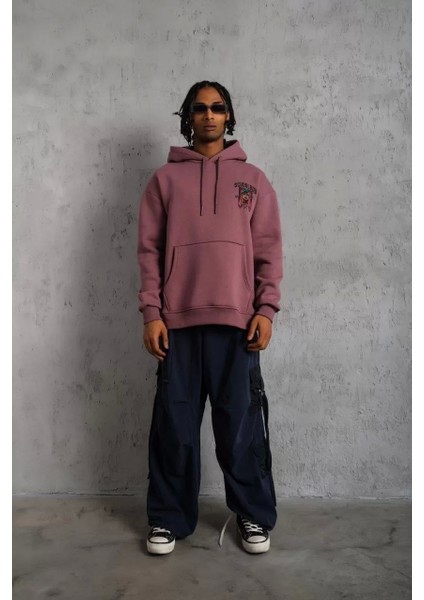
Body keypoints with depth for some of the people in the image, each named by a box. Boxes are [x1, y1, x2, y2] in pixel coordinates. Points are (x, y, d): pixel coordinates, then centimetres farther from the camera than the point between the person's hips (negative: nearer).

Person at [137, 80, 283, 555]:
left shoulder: (252, 178, 11)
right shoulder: (165, 178, 10)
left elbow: (268, 249, 7)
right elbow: (149, 249, 5)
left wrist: (266, 309, -4)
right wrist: (151, 312, -4)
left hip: (237, 320, 0)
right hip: (178, 320, 1)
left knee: (242, 423, 5)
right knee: (174, 424, 5)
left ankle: (254, 515, 21)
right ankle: (169, 517, 20)